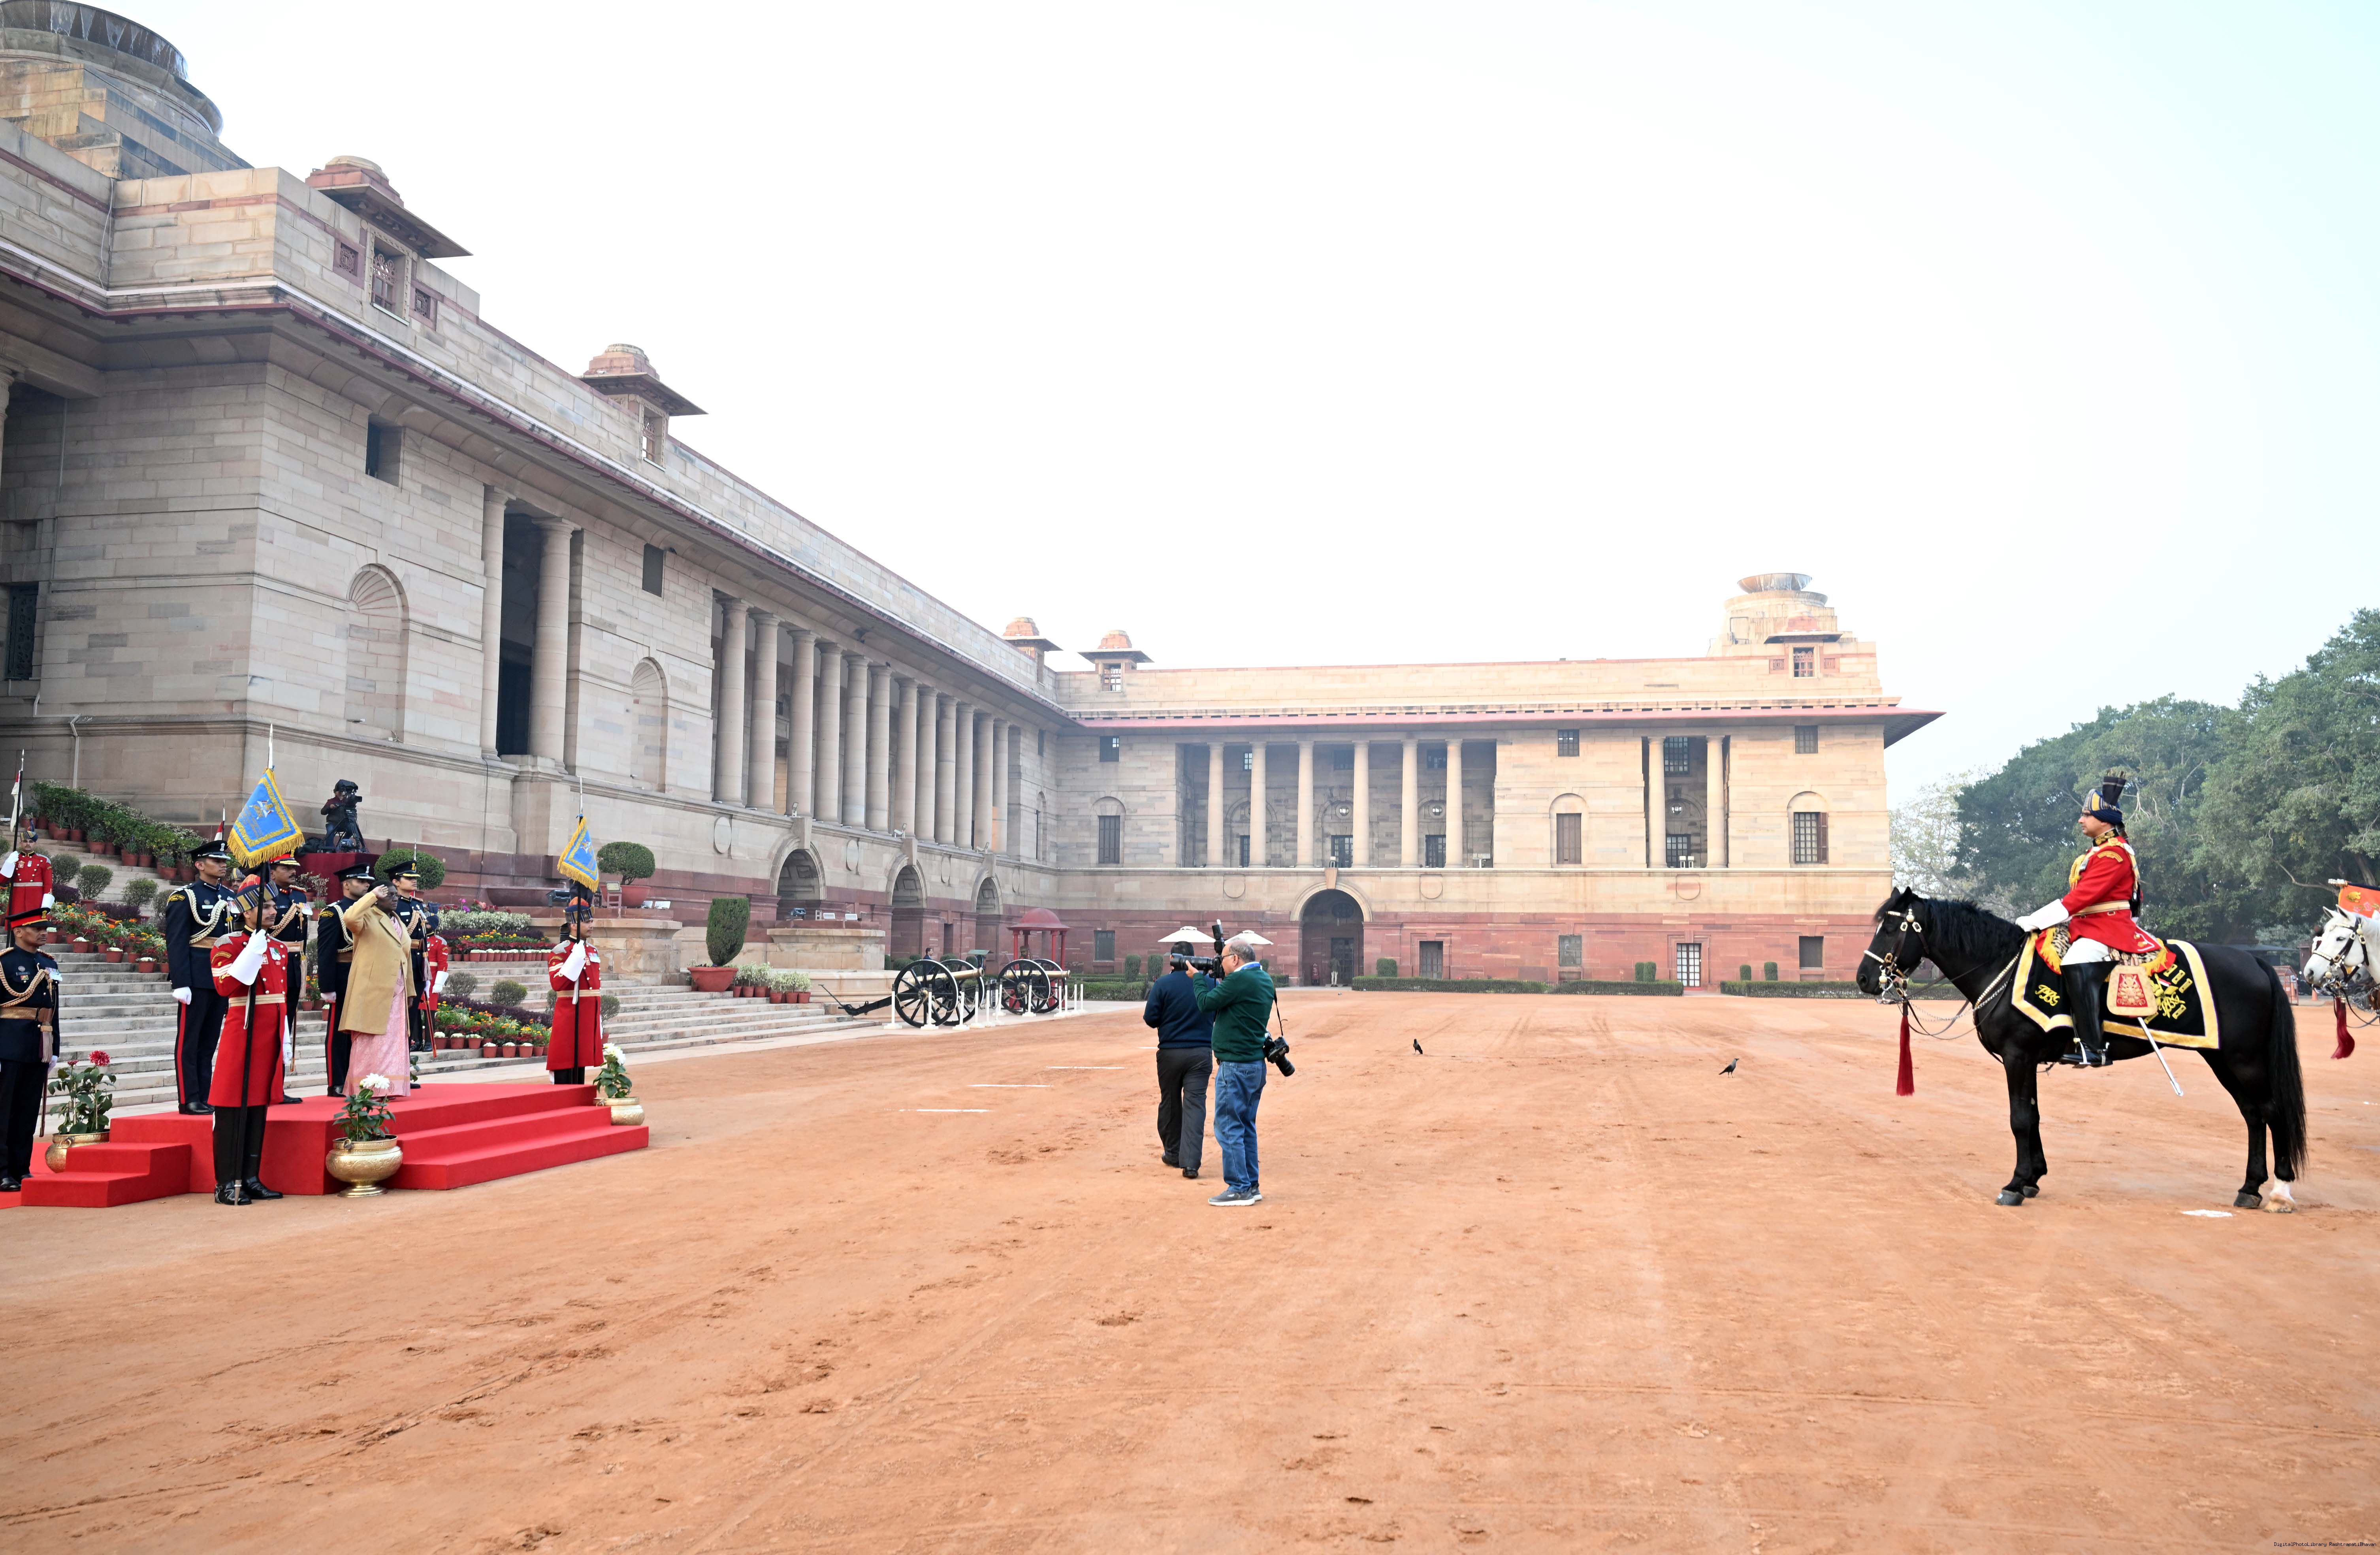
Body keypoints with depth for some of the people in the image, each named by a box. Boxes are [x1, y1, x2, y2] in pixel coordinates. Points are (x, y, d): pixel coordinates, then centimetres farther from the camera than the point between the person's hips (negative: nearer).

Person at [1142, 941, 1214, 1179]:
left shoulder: (1163, 984, -9)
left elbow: (1150, 1018, -7)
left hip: (1170, 1052, -1)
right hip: (1202, 1052, 1)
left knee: (1170, 1103, 16)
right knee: (1195, 1105, -1)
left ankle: (1174, 1153, 28)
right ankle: (1191, 1162, -12)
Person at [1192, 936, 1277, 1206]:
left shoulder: (1239, 979, -17)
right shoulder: (1264, 979, 11)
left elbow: (1205, 1004, -12)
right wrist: (1208, 977, 15)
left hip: (1235, 1066, -10)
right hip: (1256, 1065, 10)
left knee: (1228, 1127, -4)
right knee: (1246, 1126, 16)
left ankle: (1239, 1189, -4)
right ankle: (1251, 1187, 20)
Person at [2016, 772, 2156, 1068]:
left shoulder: (2114, 854, -13)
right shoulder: (2097, 851, 17)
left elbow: (2081, 897, -21)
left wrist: (2037, 921, -22)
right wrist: (2037, 921, 8)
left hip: (2109, 928, -11)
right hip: (2088, 926, 11)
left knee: (2077, 965, -32)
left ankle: (2094, 1049, -32)